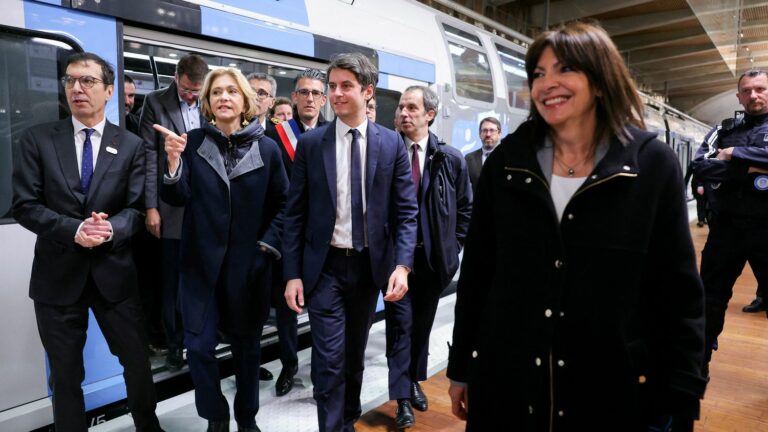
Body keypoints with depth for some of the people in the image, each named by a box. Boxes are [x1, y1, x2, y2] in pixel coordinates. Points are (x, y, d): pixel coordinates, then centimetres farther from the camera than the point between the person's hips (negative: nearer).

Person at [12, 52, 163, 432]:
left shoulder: (131, 145, 2)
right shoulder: (36, 140, 1)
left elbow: (137, 208, -4)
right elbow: (25, 205, -5)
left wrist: (111, 229, -24)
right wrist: (73, 229, -20)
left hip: (114, 272, 0)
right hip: (58, 274, 0)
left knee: (138, 360, 13)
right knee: (65, 374, 14)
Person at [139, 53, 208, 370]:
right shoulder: (155, 103, 1)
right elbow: (148, 156, -2)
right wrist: (150, 207, -7)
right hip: (171, 207, -1)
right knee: (172, 282, 7)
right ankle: (175, 344, 22)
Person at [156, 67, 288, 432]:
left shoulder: (266, 148, -2)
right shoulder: (192, 142, -1)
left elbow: (282, 203, 3)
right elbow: (176, 198, -6)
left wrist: (268, 244, -5)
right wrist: (173, 161, -22)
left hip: (248, 262, 0)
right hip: (202, 261, 0)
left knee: (247, 344, 13)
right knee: (199, 346, 2)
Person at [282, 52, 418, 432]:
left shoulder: (392, 144, -1)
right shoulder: (310, 143, -2)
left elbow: (406, 211, -2)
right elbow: (295, 213, -2)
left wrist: (402, 265, -14)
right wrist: (293, 273, -6)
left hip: (370, 264, 2)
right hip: (325, 266, -1)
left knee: (355, 353, 19)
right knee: (329, 359, -2)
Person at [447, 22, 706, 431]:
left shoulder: (654, 164, -5)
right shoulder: (505, 161, -2)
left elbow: (679, 292, -2)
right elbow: (475, 271, 2)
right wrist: (460, 369, 5)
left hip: (615, 392, -1)